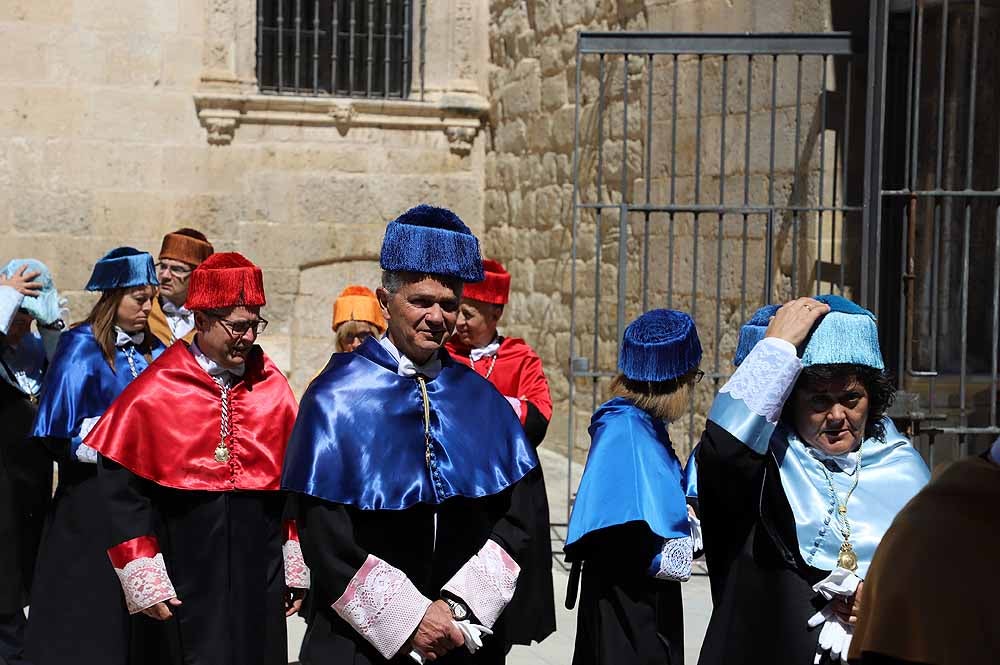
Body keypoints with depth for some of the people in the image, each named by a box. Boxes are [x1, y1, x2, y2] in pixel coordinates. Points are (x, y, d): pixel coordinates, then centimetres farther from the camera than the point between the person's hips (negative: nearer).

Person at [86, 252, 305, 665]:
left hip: (260, 585, 3)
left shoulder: (274, 388, 4)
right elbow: (122, 492, -7)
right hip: (184, 587, -3)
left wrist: (297, 569, 8)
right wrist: (144, 583, -10)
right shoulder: (152, 394, -7)